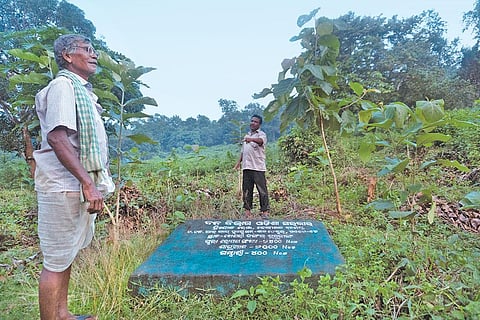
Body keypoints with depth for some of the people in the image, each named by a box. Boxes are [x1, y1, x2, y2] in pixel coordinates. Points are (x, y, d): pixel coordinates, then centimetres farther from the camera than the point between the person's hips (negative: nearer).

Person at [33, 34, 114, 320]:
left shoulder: (82, 90, 18)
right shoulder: (63, 85, -9)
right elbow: (56, 137, -22)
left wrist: (92, 184, 20)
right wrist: (88, 184, -26)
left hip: (78, 186, 10)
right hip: (64, 187, -10)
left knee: (67, 254, 19)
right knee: (56, 261, 1)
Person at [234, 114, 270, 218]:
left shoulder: (261, 134, 0)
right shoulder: (247, 135, 22)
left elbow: (261, 141, -25)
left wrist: (251, 139, -44)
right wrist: (239, 161, 16)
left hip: (258, 167, -6)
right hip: (246, 167, 7)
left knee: (262, 190, -4)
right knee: (246, 189, 8)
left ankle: (265, 211, 4)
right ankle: (247, 210, 17)